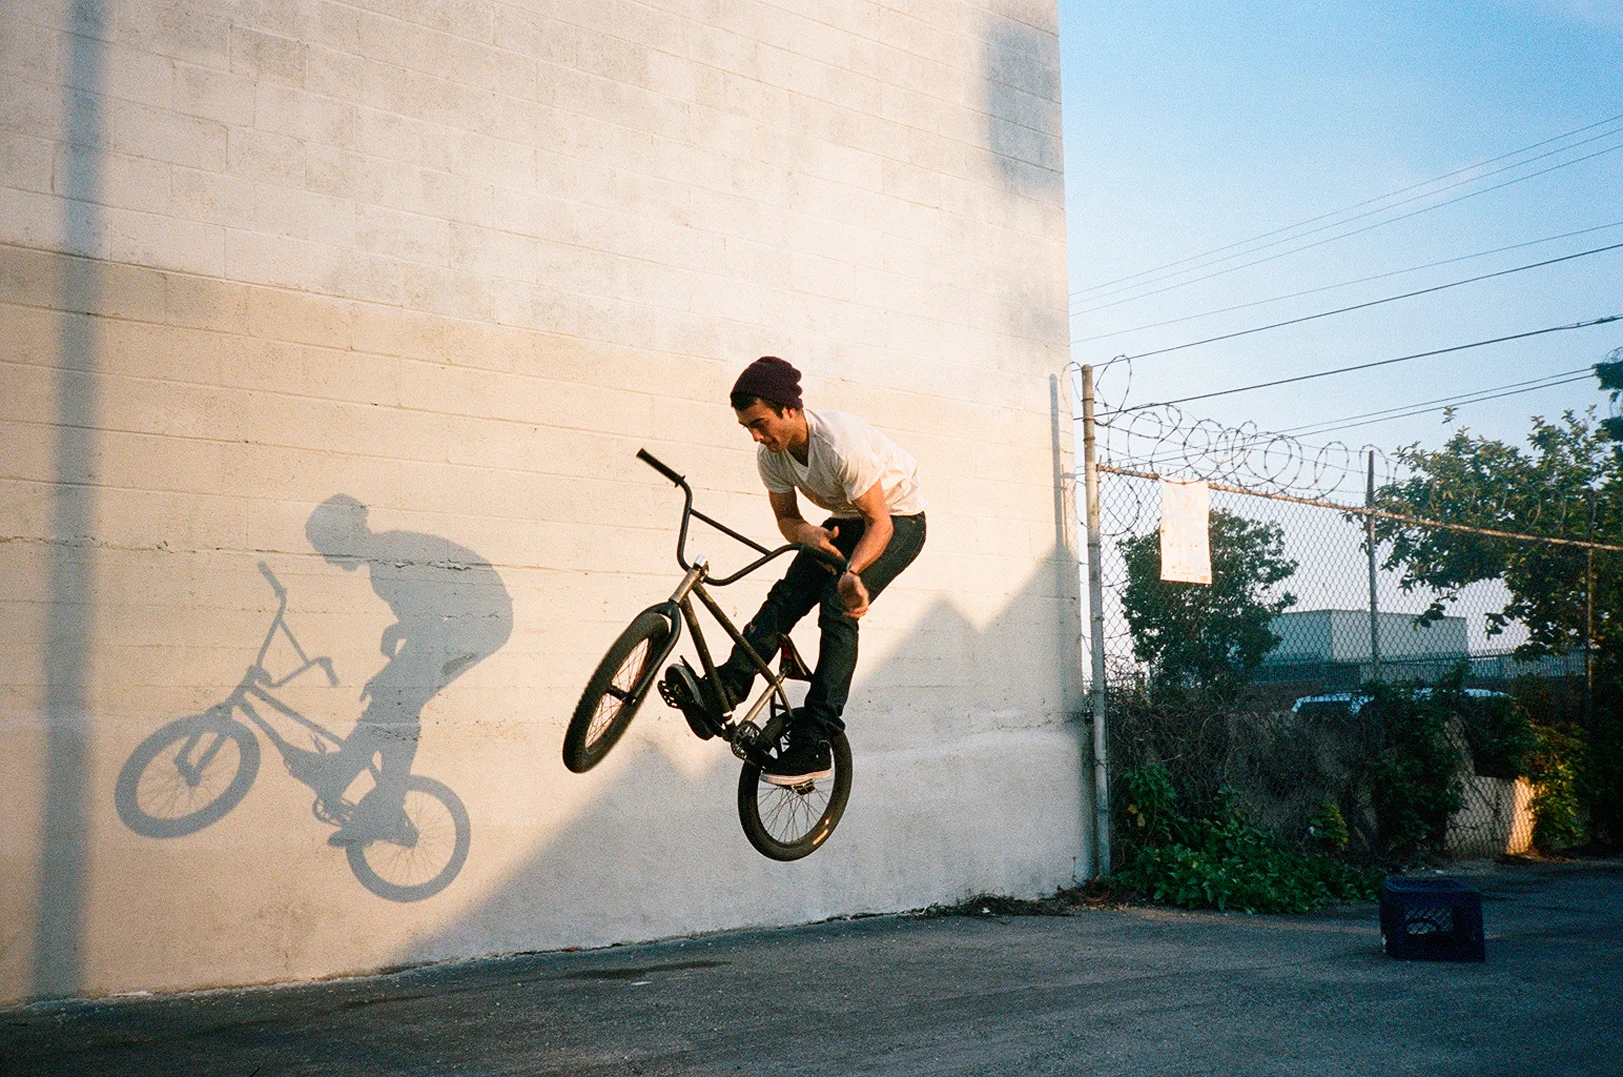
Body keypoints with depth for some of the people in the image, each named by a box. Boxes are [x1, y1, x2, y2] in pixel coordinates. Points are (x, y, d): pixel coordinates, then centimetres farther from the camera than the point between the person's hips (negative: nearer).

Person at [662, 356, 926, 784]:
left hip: (898, 520, -7)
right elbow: (786, 517, -3)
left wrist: (852, 572, -47)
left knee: (838, 607, -24)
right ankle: (721, 692, -22)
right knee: (785, 596, -15)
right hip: (846, 521, 7)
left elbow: (880, 522, -31)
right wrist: (806, 533, -27)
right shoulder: (771, 455, -13)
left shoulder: (842, 443, -34)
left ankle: (814, 745, -24)